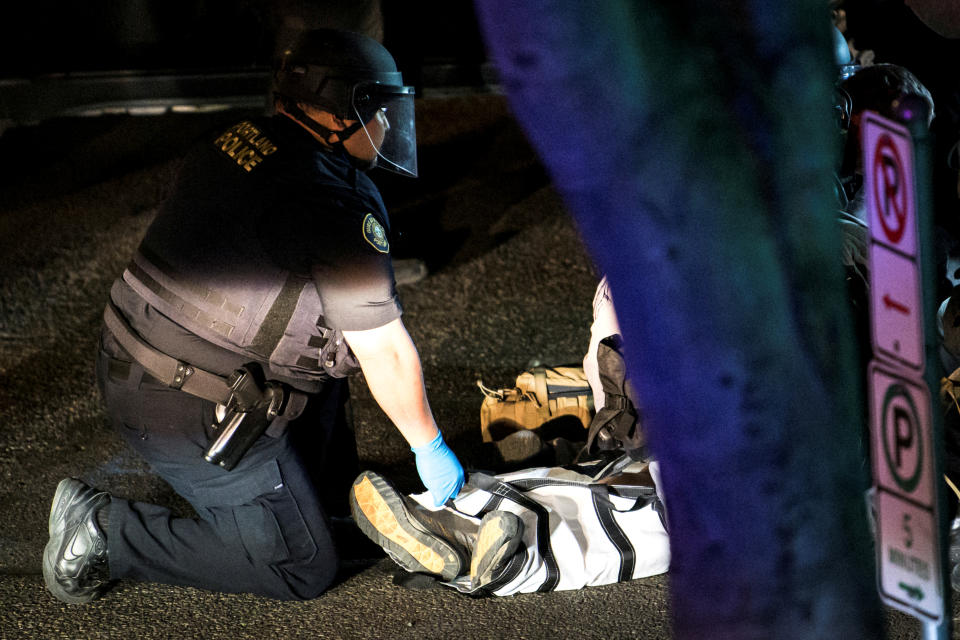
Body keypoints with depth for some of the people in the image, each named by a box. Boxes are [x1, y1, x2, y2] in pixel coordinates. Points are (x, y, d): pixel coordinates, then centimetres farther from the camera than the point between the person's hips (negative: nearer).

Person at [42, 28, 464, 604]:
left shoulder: (234, 143, 6)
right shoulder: (341, 205, -19)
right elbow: (387, 354, -13)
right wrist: (431, 449, 2)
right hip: (193, 417, -9)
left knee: (323, 339, 25)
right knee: (304, 570, 3)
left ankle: (329, 493, 31)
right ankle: (105, 531, -1)